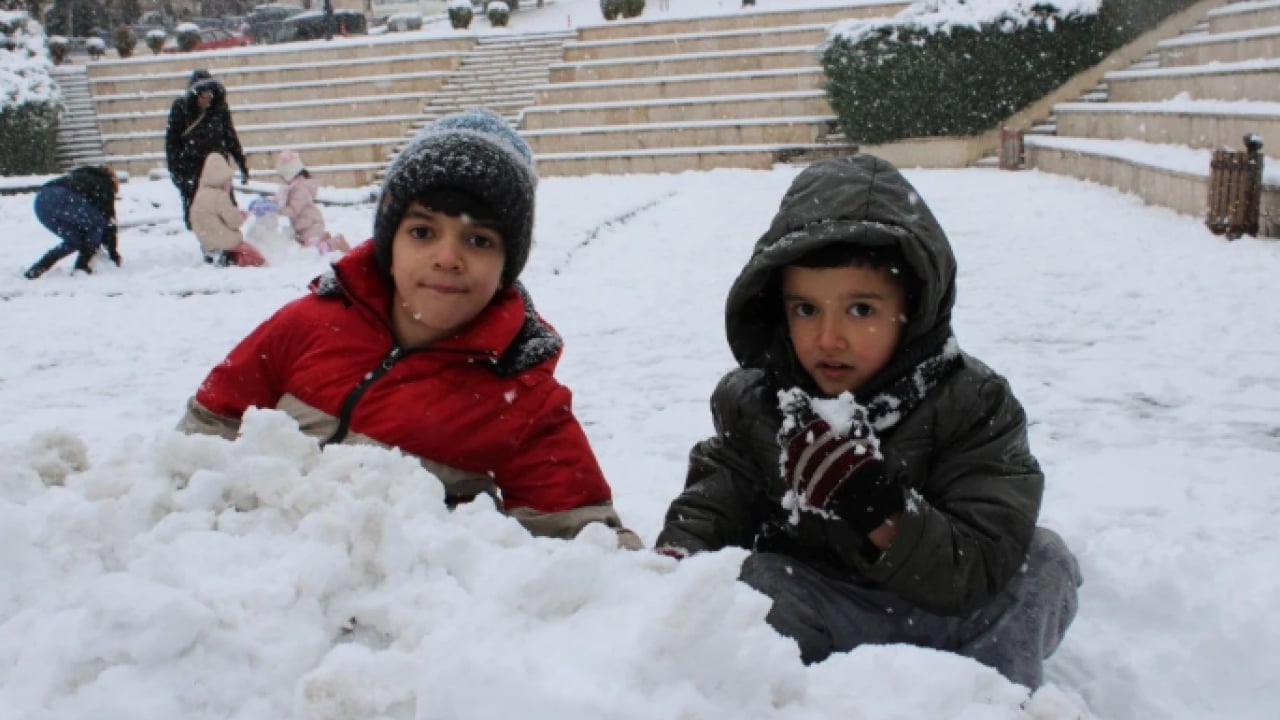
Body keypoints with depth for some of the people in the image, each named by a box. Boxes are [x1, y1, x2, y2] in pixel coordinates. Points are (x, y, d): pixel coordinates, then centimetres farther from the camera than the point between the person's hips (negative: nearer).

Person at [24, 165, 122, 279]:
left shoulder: (84, 176, 39)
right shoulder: (105, 184, 20)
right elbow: (109, 219, 17)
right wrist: (113, 253, 23)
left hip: (41, 199, 8)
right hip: (62, 198, -8)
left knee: (75, 240, 20)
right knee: (99, 224, 11)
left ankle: (36, 269, 13)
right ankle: (81, 265, 5)